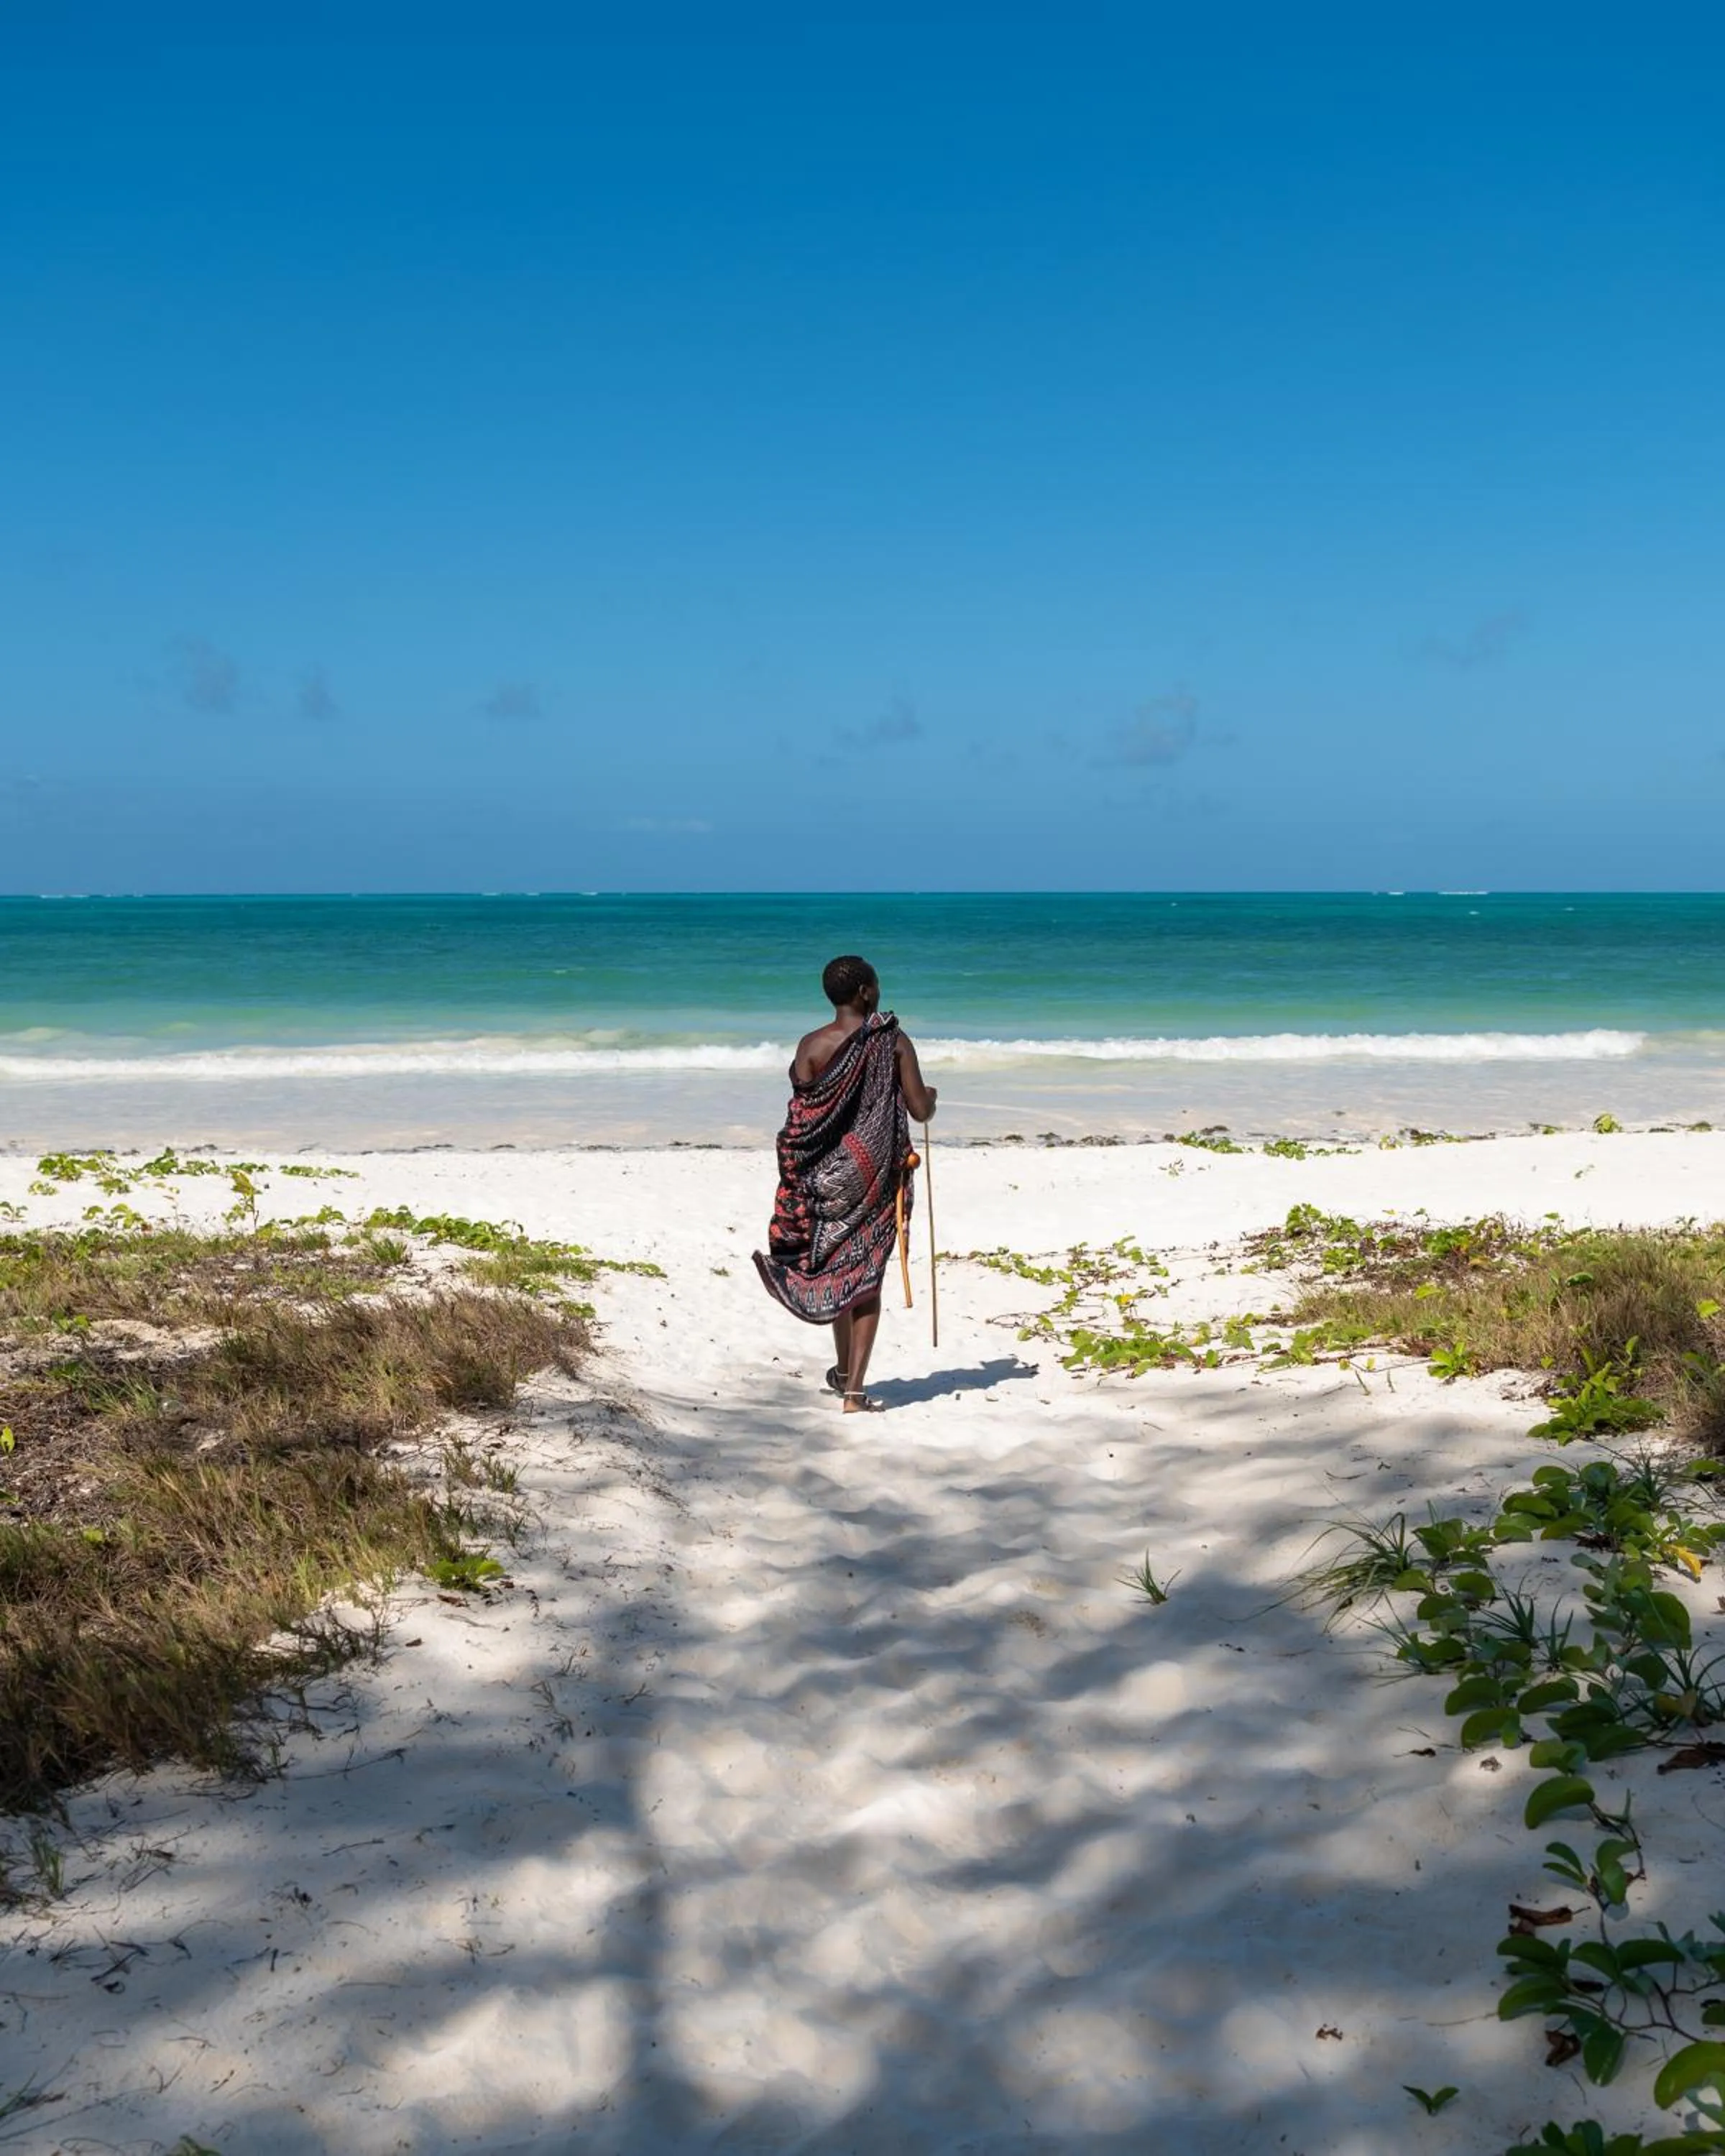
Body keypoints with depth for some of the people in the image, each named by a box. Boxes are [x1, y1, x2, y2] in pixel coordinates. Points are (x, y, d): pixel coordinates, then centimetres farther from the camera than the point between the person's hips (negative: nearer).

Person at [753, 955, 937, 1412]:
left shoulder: (812, 1045, -4)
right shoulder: (895, 1042, -6)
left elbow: (800, 1121, -6)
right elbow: (920, 1111, -6)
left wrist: (794, 1183, 4)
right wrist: (930, 1097, 17)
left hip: (827, 1173, 2)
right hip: (878, 1173, -1)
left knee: (834, 1268, 19)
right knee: (866, 1276, 2)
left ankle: (844, 1371, 32)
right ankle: (855, 1391, -3)